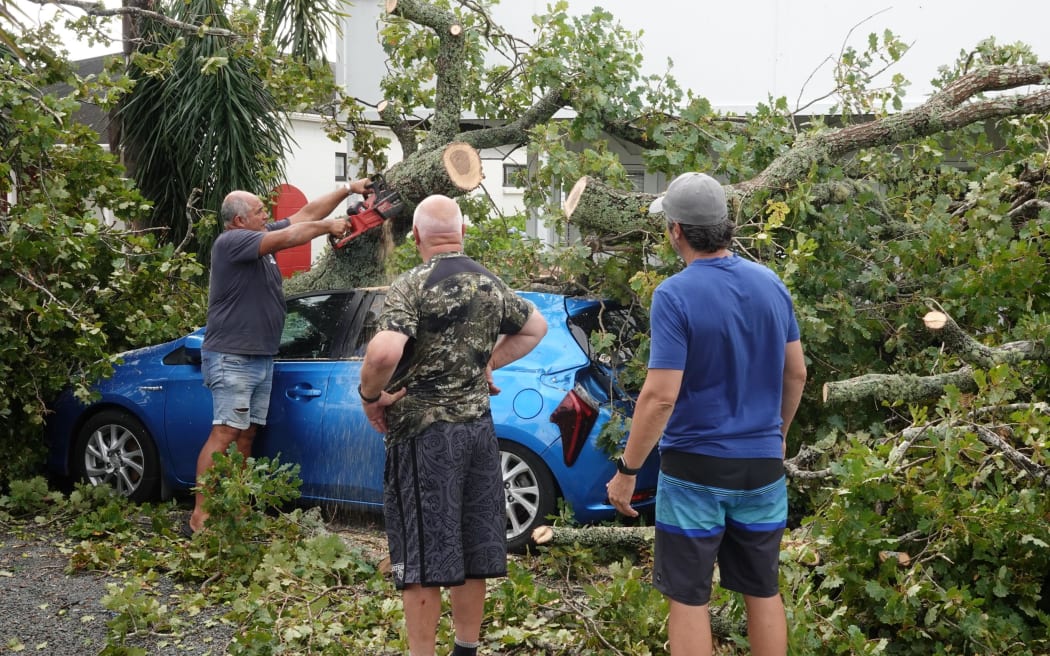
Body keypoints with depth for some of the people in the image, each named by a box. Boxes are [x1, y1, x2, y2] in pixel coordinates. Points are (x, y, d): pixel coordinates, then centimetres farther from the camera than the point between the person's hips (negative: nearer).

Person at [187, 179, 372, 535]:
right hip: (232, 359, -9)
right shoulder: (231, 241, -15)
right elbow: (288, 238, -24)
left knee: (246, 435, 9)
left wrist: (348, 190, 11)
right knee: (225, 434, -13)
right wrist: (328, 226, -11)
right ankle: (199, 517, -12)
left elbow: (305, 214, 14)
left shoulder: (261, 236, 11)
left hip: (261, 358, 9)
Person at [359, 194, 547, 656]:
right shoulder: (490, 284, 7)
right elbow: (537, 327, 23)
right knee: (470, 552, 15)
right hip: (478, 428, 6)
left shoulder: (412, 286, -14)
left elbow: (384, 352, -31)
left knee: (421, 556, 2)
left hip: (424, 435, -6)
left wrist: (370, 395, -13)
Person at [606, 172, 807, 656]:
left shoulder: (675, 295, -16)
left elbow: (660, 396, -21)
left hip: (696, 468, -5)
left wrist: (627, 470, -12)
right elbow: (796, 371, 10)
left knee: (689, 597, 6)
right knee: (763, 591, 16)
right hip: (763, 465, 5)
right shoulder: (770, 284, 2)